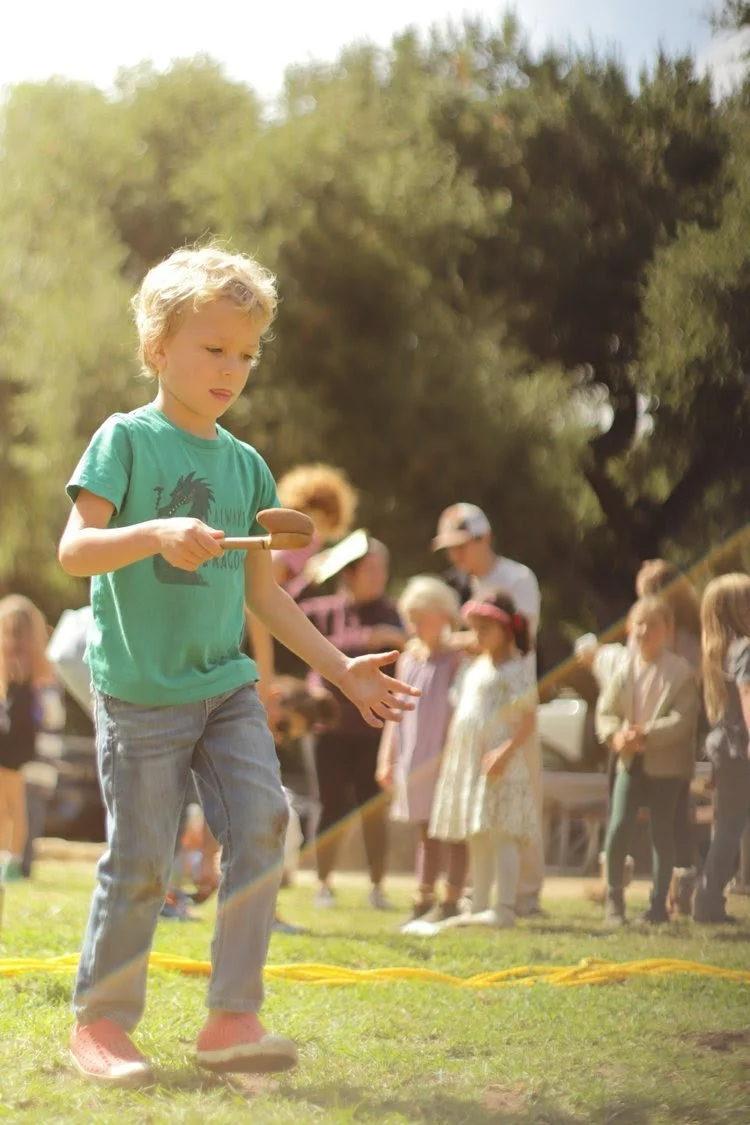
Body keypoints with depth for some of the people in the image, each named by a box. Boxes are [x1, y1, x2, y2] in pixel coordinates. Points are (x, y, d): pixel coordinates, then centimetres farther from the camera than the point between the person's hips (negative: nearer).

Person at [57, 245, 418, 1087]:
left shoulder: (245, 465, 12)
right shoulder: (125, 440, -4)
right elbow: (74, 550, -13)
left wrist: (341, 668, 16)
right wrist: (156, 533, -30)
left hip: (227, 685, 5)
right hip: (139, 691, -5)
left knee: (260, 822, -10)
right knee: (140, 859, -2)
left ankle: (232, 1019, -2)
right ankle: (99, 1022, 15)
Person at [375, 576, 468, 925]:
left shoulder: (455, 660, -8)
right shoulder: (407, 659, 11)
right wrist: (386, 759, 13)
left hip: (445, 758, -6)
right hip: (412, 759, 6)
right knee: (426, 832, 12)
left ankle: (450, 902, 5)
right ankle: (423, 900, 17)